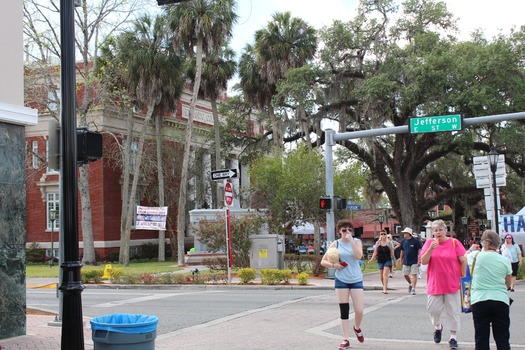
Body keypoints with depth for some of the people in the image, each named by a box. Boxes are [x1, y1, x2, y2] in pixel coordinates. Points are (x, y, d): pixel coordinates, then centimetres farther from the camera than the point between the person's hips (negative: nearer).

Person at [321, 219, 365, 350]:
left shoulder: (357, 241, 0)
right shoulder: (336, 244, 1)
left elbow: (358, 256, -19)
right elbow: (323, 261, 4)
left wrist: (351, 240, -20)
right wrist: (333, 265, -15)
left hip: (356, 280, 0)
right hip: (341, 280, 0)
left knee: (360, 310, -4)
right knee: (344, 311, 2)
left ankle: (357, 328, 29)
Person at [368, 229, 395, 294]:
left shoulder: (389, 243, 1)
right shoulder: (377, 243, 4)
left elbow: (392, 253, 5)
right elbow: (375, 252, 5)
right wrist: (372, 259, -5)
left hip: (387, 261, -3)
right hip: (380, 261, 3)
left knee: (385, 274, -16)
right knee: (381, 276, 10)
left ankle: (385, 289, -18)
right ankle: (385, 287, 31)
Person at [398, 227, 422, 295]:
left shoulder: (416, 241, -10)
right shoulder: (403, 241, 5)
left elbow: (420, 251, -8)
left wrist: (419, 260, -13)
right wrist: (401, 260, 15)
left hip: (414, 261, -5)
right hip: (406, 261, 5)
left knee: (414, 274, -6)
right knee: (405, 275, 9)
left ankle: (413, 289, 0)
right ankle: (410, 284, 34)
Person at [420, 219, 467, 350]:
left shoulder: (454, 242, -4)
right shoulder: (429, 242, 1)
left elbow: (463, 261, 1)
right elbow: (423, 261, -4)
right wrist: (431, 248, -17)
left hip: (452, 284, -1)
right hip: (434, 284, 1)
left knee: (453, 311, 4)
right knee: (433, 309, 2)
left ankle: (453, 337, 15)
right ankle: (438, 326, 33)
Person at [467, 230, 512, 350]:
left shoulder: (476, 256, -3)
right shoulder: (505, 261, 1)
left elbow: (465, 257, 21)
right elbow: (508, 284, 13)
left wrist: (472, 249, 40)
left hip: (479, 301, -1)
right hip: (501, 301, 1)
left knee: (481, 339, 6)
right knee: (502, 340, 7)